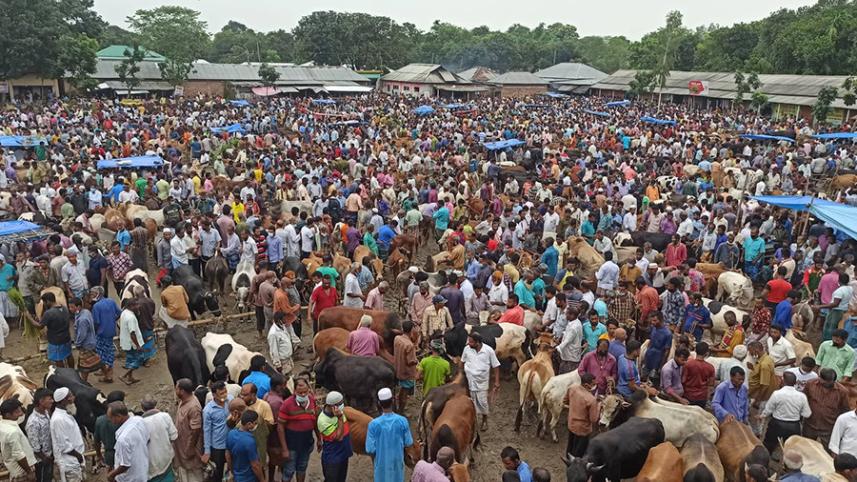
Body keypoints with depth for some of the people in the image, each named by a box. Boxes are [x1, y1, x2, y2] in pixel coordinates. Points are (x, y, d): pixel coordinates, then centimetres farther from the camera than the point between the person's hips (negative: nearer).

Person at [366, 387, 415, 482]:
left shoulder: (373, 424, -21)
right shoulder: (402, 421, -17)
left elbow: (370, 449, -17)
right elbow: (409, 443, -7)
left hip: (382, 463, -1)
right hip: (398, 462, 1)